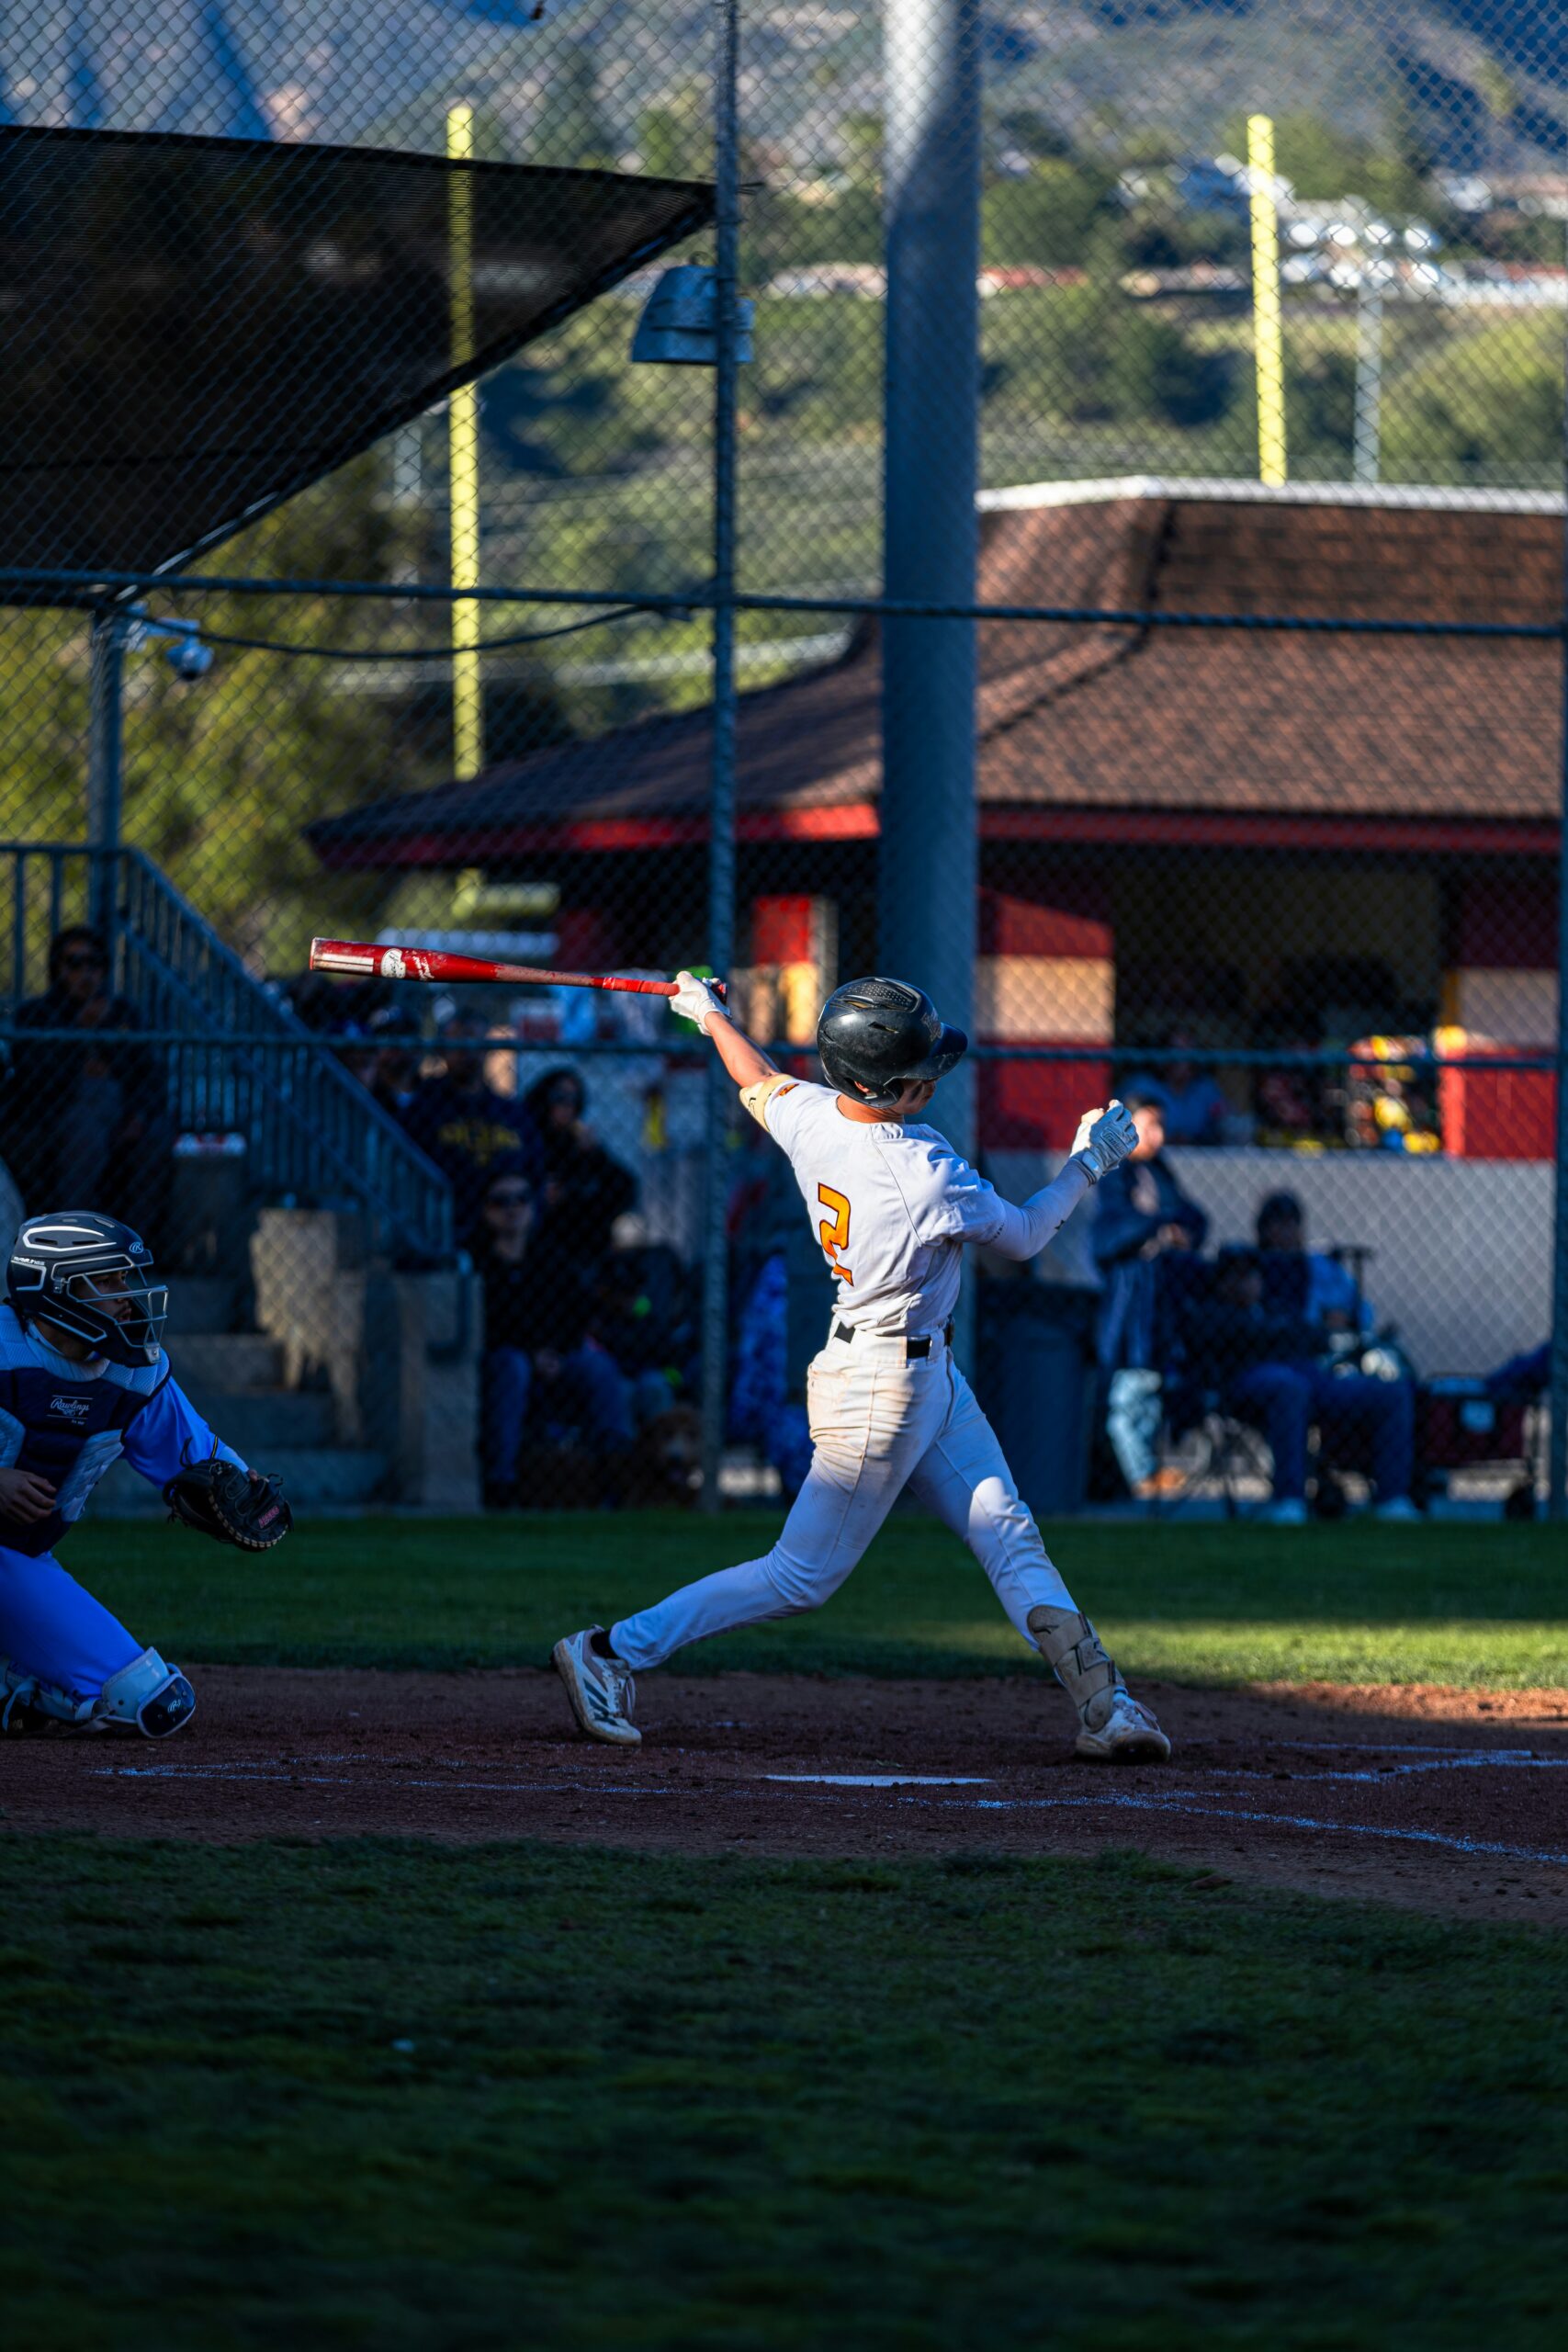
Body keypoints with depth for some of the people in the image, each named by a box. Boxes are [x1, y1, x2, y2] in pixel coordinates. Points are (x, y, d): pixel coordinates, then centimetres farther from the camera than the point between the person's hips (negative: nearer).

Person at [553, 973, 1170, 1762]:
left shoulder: (809, 1114, -7)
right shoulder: (923, 1175, -27)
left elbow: (759, 1082, 17)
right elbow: (1021, 1237, -10)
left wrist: (711, 1015, 36)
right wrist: (1088, 1164, 3)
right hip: (884, 1385, -9)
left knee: (1009, 1537, 6)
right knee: (803, 1576, 1)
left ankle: (1102, 1704, 5)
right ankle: (613, 1651, 7)